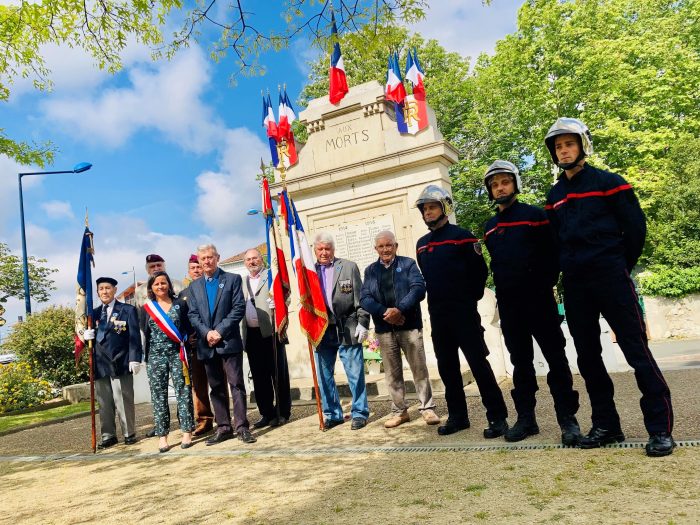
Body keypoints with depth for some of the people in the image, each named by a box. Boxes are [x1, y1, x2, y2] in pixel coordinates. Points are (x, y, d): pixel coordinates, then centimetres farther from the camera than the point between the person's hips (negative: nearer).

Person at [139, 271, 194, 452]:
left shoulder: (180, 304, 5)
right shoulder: (146, 308, 8)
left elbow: (188, 329, 6)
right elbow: (144, 333, 10)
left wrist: (185, 347, -2)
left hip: (178, 354, -1)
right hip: (155, 356, 1)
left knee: (183, 392, -2)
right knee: (159, 395, 2)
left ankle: (187, 432, 5)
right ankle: (162, 436, 9)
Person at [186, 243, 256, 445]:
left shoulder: (233, 279, 3)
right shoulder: (194, 286, 16)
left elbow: (239, 308, -6)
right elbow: (192, 314, 8)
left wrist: (220, 331, -13)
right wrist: (206, 332, -10)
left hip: (229, 342, -4)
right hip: (207, 345, 4)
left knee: (236, 384, -4)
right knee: (216, 387, 8)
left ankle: (242, 426, 0)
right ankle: (223, 427, 15)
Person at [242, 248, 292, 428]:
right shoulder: (242, 282, 17)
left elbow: (285, 299, -3)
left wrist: (275, 304, -23)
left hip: (271, 332, -4)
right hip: (251, 334, 5)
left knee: (278, 373, 1)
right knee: (259, 376, 8)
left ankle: (282, 413, 10)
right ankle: (266, 414, 17)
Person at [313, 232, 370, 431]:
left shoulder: (349, 267, 3)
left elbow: (360, 298, 0)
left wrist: (363, 323, -7)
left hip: (347, 329, -3)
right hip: (321, 331, 3)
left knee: (355, 374, 3)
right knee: (324, 375, 9)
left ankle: (359, 413, 16)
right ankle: (332, 414, 23)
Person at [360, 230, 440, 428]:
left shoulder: (408, 264, 5)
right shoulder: (370, 270, 11)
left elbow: (419, 288, -9)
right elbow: (364, 298, 1)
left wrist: (400, 309, -21)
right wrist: (385, 312, -16)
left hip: (409, 325, -2)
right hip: (384, 328, 2)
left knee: (419, 369, 3)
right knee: (392, 373, 8)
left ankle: (427, 408, 14)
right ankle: (399, 411, 19)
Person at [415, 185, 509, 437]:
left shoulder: (461, 236, -6)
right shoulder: (421, 244, 13)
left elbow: (479, 271, -7)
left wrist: (469, 298, -3)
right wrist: (435, 301, 14)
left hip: (463, 312, -6)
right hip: (437, 315, 7)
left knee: (478, 363, -5)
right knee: (447, 367, 11)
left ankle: (497, 417, 3)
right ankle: (457, 416, 22)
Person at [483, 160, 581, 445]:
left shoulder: (535, 215, -2)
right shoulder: (490, 227, 14)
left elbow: (554, 254, -5)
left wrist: (545, 285, -10)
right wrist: (502, 289, 10)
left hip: (538, 300, -5)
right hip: (508, 304, 5)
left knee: (555, 358, 0)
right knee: (520, 362, 10)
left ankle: (567, 419, 6)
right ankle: (526, 418, 18)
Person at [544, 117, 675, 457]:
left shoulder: (608, 183, 0)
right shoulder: (555, 196, 14)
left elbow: (636, 227, -1)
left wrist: (619, 266, 3)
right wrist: (569, 267, 11)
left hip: (611, 277, -5)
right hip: (575, 285, 6)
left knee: (636, 349, -6)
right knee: (587, 356, 8)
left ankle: (660, 428, 3)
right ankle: (606, 425, 19)